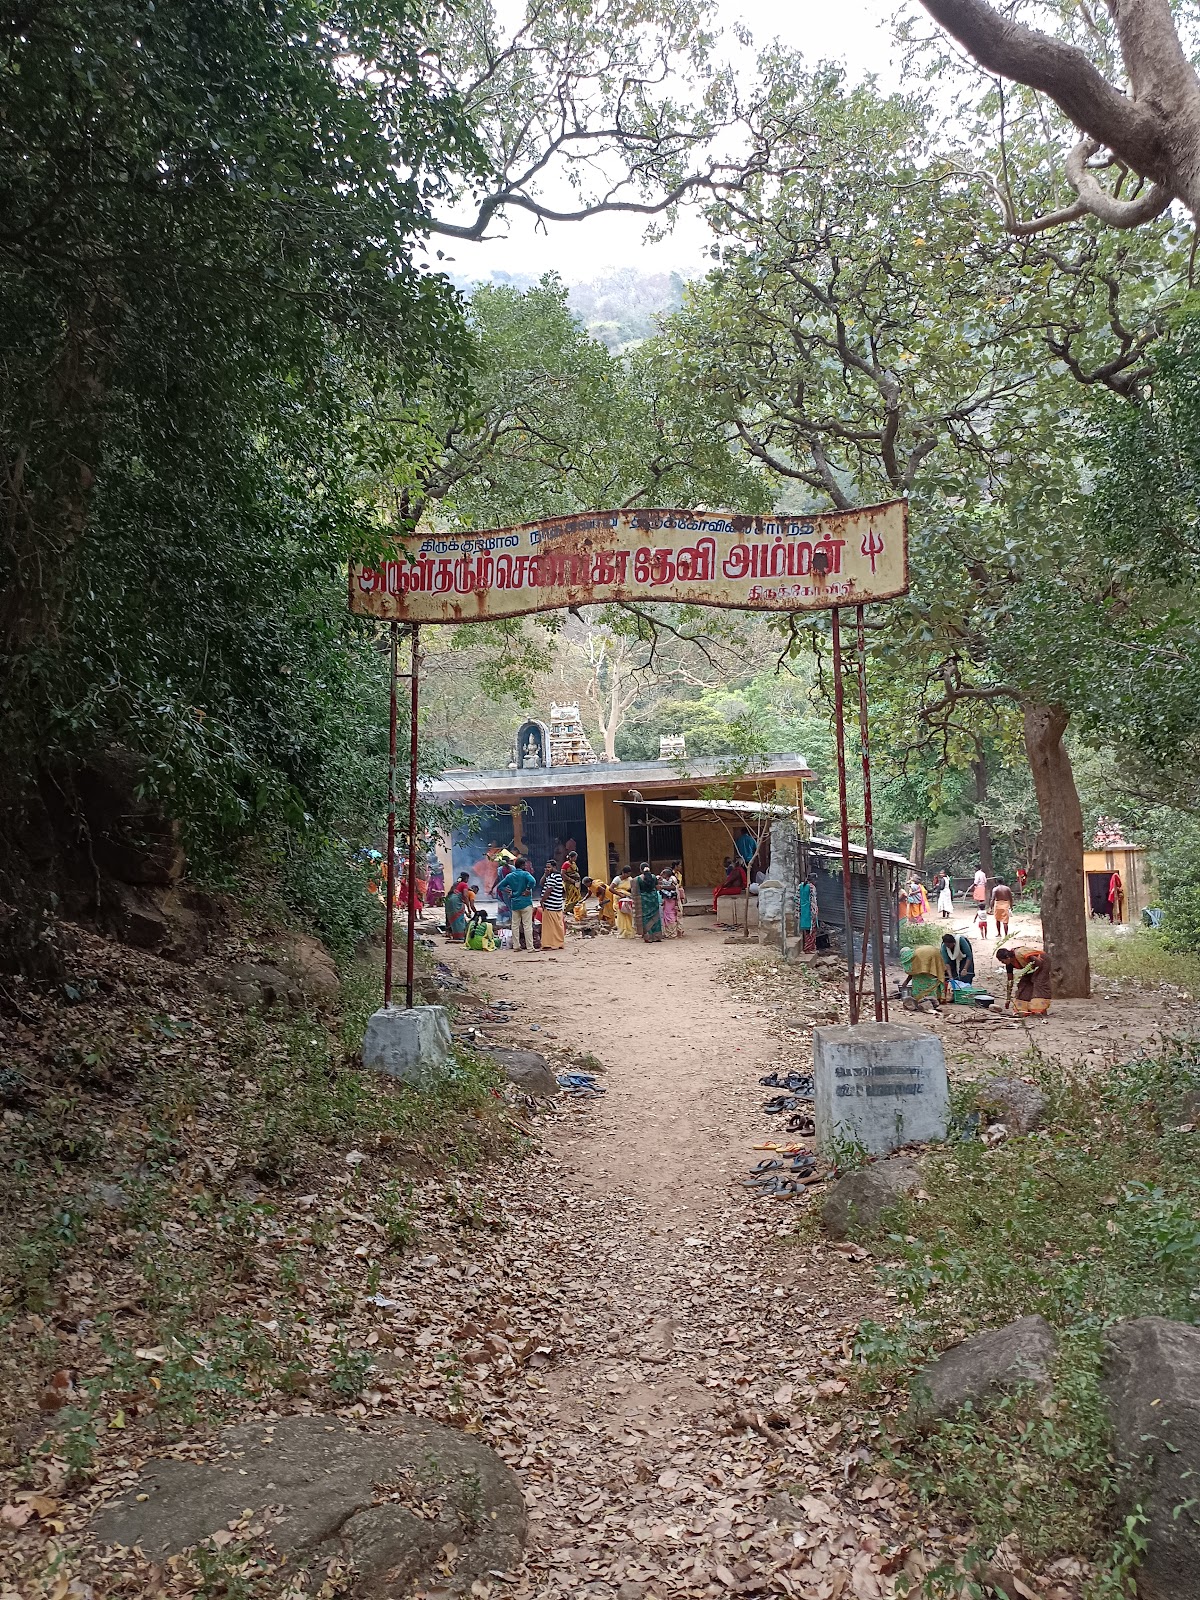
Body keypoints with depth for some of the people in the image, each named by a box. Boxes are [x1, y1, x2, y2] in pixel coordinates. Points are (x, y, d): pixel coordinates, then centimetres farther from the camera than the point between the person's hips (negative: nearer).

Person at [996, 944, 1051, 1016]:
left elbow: (1039, 962, -30)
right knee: (1023, 983, 1)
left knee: (1039, 984, -18)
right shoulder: (1009, 964, -9)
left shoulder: (1019, 954, -34)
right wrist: (1008, 999, -1)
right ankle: (1023, 1009, 2)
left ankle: (1040, 1011, -22)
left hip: (1042, 961, -9)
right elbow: (1010, 981, -2)